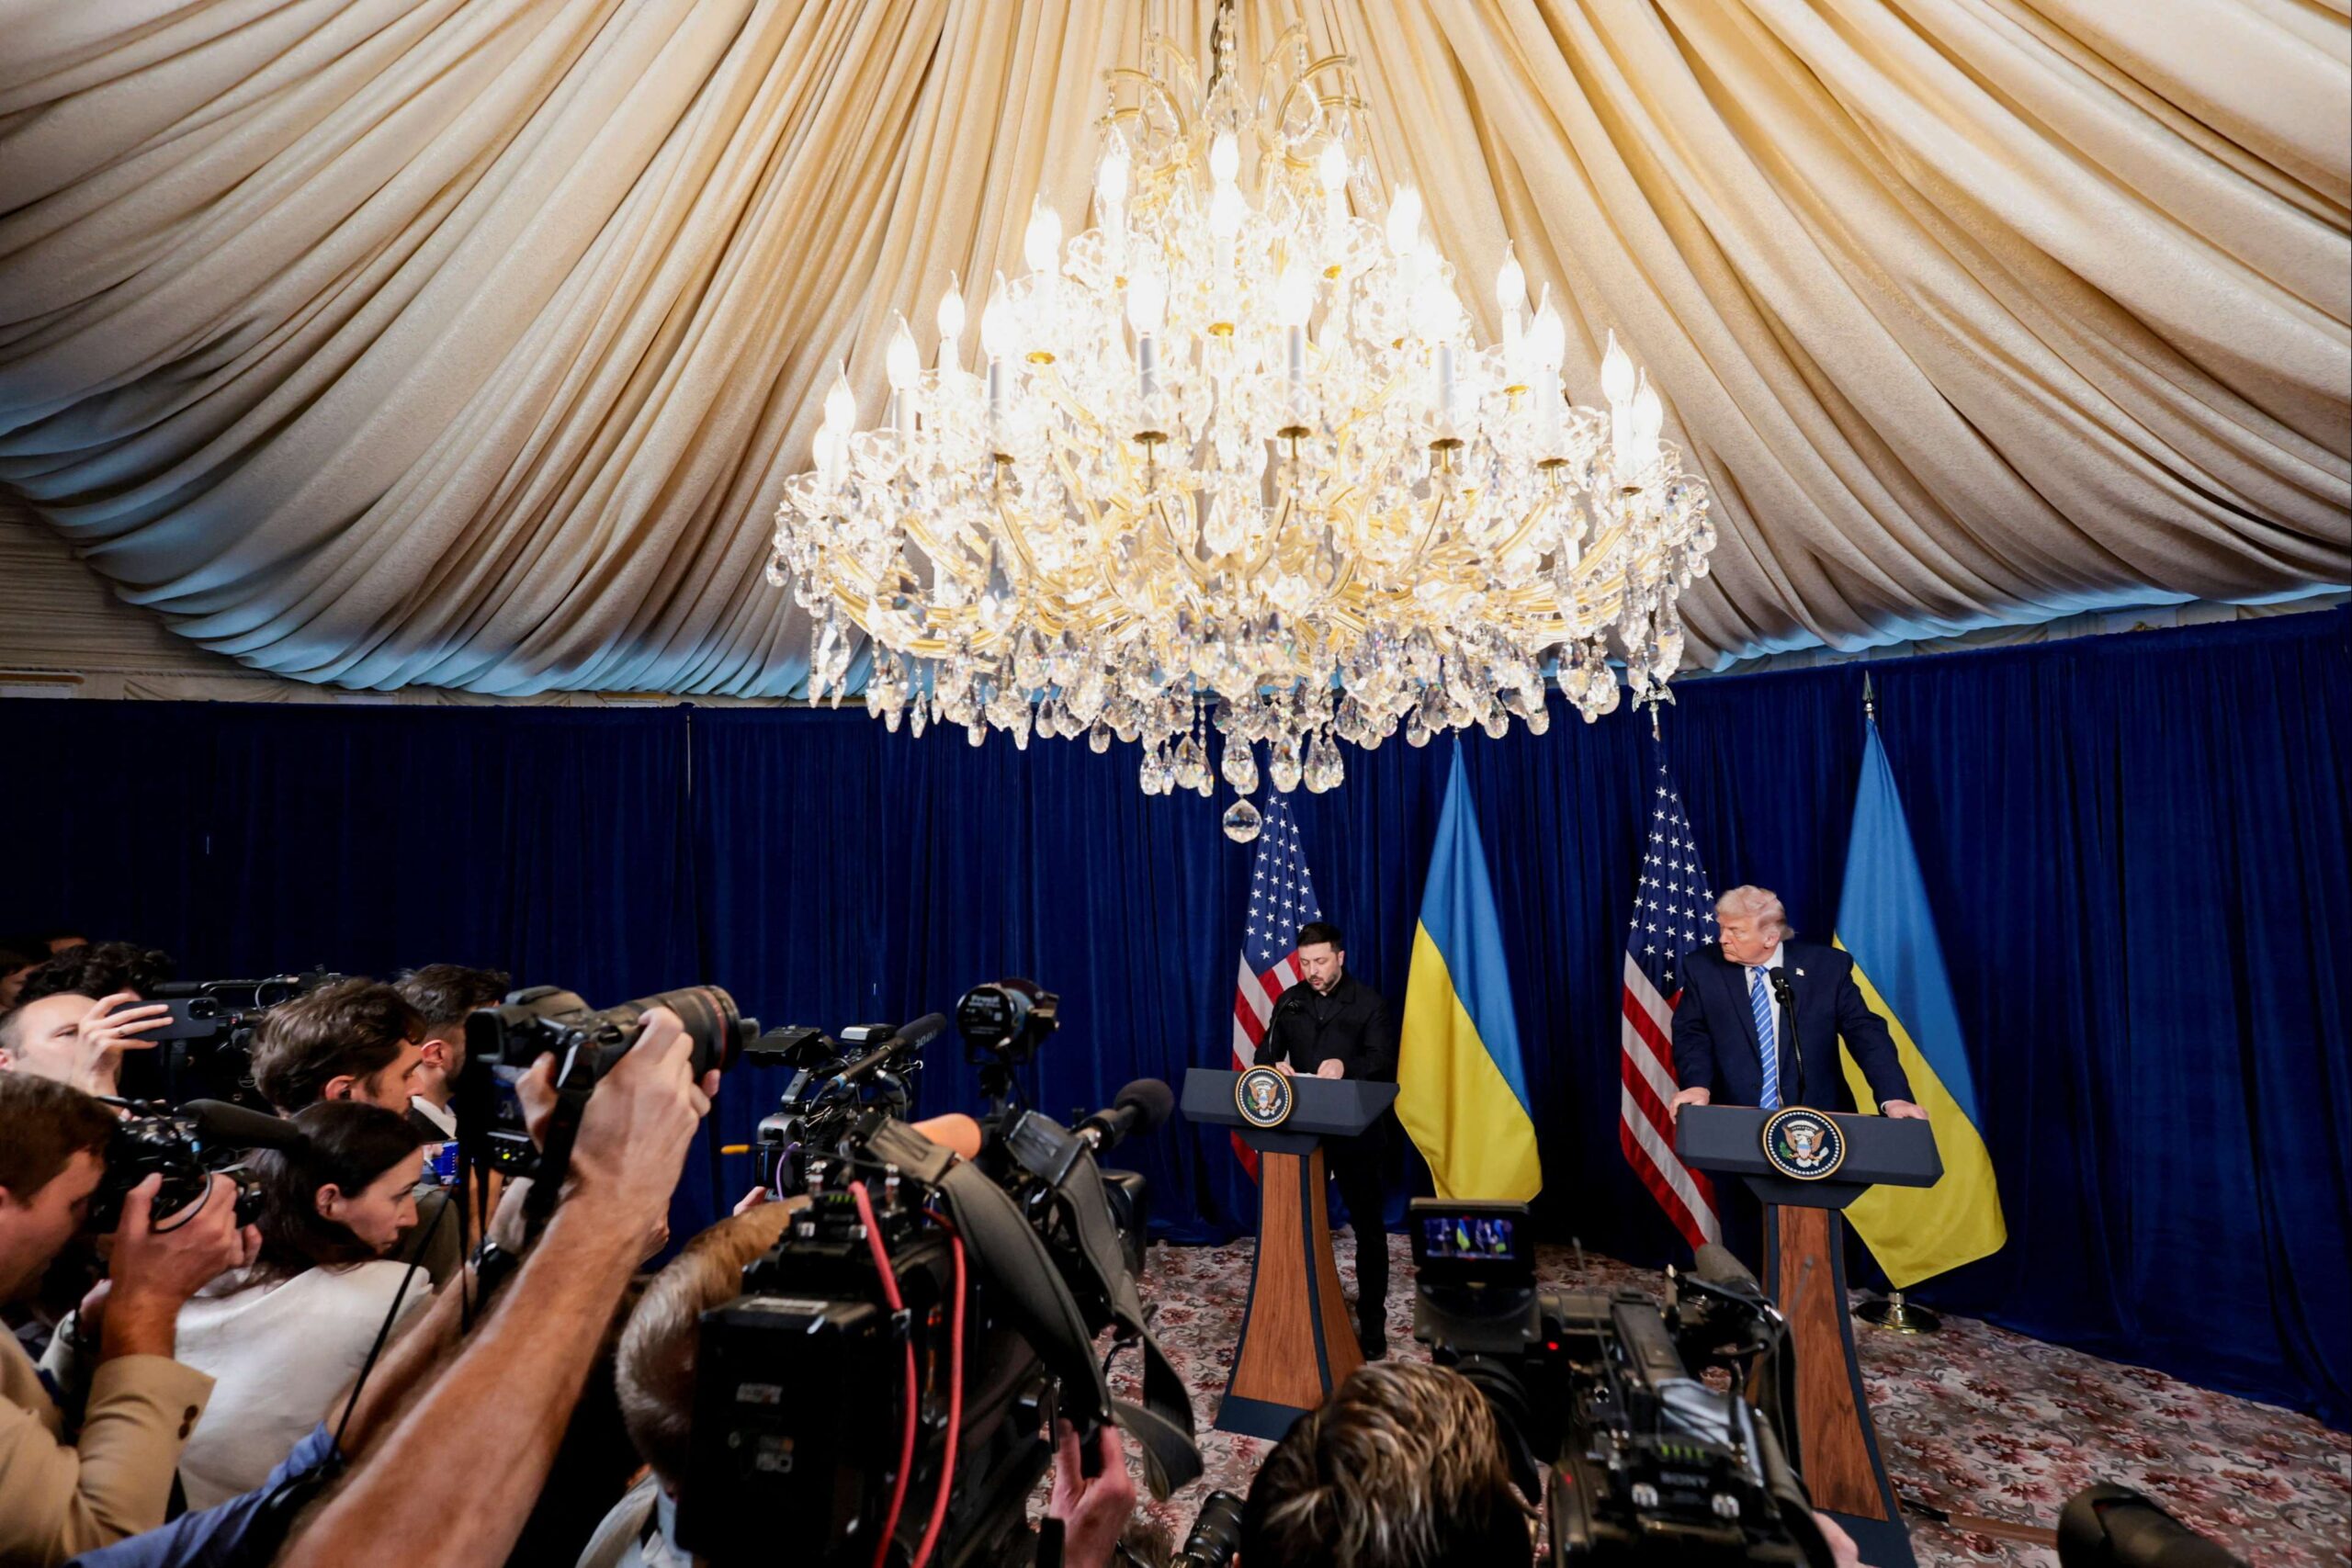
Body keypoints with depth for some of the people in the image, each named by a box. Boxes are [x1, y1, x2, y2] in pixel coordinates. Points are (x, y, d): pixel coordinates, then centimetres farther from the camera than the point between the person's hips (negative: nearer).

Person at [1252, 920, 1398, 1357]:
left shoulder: (1370, 1004, -7)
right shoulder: (1289, 1001, 6)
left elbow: (1383, 1064, -16)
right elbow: (1265, 1053, 4)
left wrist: (1344, 1066, -36)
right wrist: (1275, 1065, -21)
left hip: (1357, 1132, -3)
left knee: (1368, 1227, 8)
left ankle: (1372, 1324, 20)